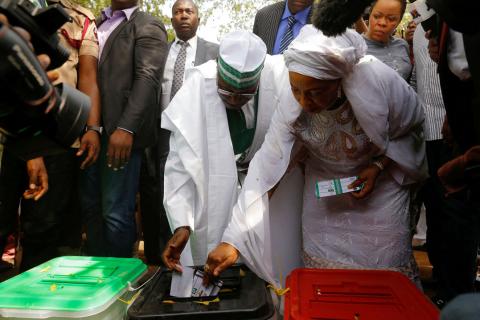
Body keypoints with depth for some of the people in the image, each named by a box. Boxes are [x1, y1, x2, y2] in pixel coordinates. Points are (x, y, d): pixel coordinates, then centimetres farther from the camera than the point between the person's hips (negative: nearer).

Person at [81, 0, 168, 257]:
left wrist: (126, 128, -22)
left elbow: (147, 78, -10)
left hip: (120, 131, -6)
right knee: (90, 206, 10)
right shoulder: (96, 23, 23)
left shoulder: (148, 26, 4)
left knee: (116, 212, -4)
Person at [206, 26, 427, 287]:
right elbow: (263, 170, -26)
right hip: (324, 189, 1)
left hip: (382, 179, 0)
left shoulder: (381, 82, -30)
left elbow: (411, 130, -9)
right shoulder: (290, 109, -26)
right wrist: (231, 241, -29)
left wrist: (379, 167, -23)